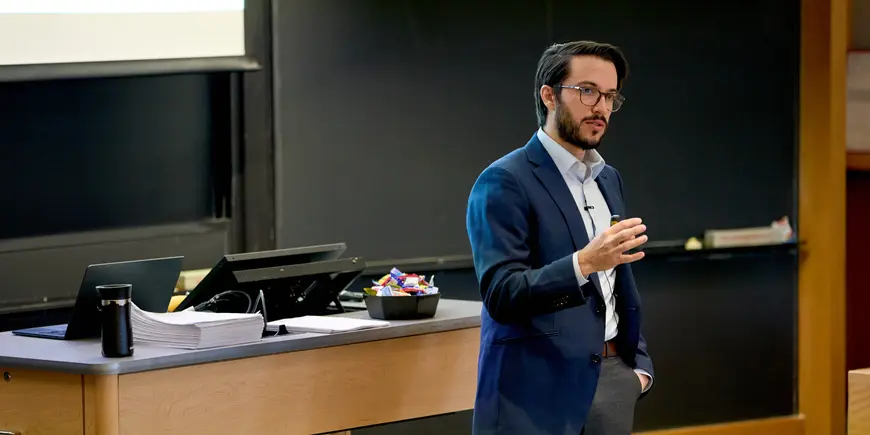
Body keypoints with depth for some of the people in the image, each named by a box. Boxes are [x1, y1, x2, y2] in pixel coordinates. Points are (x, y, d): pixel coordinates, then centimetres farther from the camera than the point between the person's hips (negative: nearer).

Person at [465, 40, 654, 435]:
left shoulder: (608, 179, 15)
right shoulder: (504, 182, -9)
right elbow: (501, 295, -17)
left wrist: (638, 362, 10)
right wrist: (584, 263, -29)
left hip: (612, 378, 7)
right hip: (542, 389, -7)